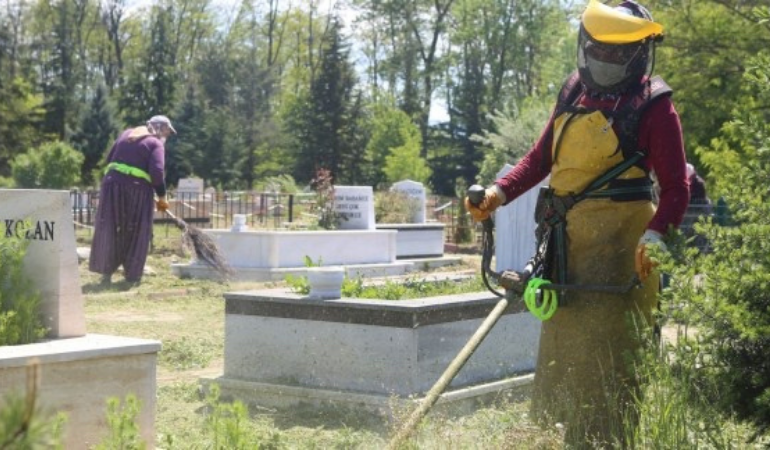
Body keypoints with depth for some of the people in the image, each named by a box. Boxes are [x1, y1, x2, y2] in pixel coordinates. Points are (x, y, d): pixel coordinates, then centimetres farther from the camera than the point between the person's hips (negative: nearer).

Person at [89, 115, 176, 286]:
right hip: (137, 189, -5)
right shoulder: (156, 144, -1)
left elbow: (109, 158, 18)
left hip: (113, 183, 5)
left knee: (110, 231, 9)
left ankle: (106, 272, 10)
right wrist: (162, 197, -3)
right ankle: (132, 275, 10)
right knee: (136, 233, 6)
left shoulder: (126, 134, 18)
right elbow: (157, 173, -12)